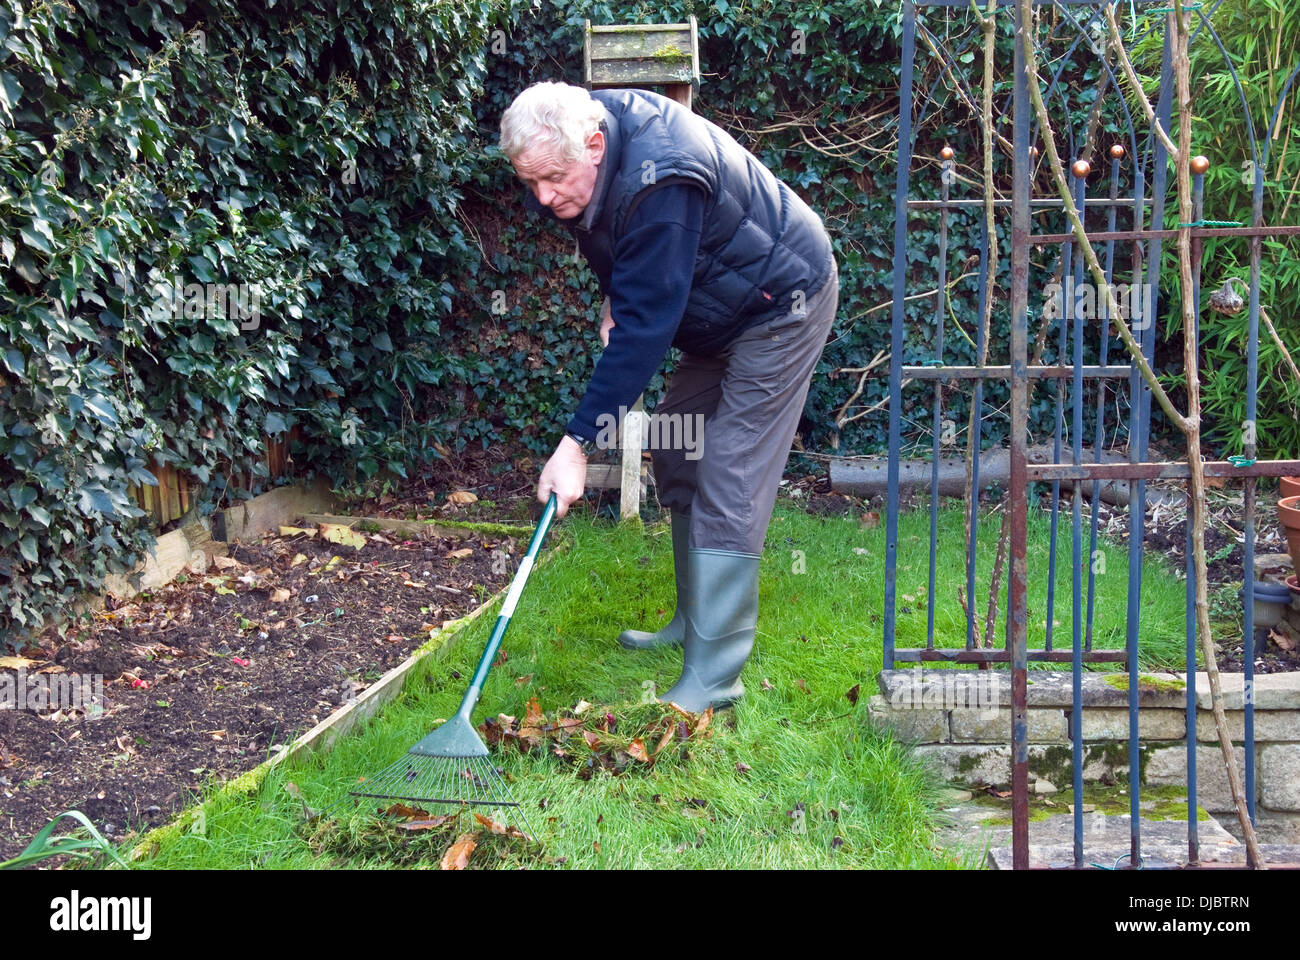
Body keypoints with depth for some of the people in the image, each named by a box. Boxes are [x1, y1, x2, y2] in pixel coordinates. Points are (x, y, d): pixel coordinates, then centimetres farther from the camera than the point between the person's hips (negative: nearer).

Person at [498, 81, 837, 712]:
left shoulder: (659, 184, -36)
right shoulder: (594, 124, -7)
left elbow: (644, 327, -36)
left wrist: (577, 442, -35)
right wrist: (613, 294, -1)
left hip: (782, 308, -10)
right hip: (723, 310, 10)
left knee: (728, 485, -14)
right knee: (675, 454, 12)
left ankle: (712, 675, -10)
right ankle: (694, 622, 25)